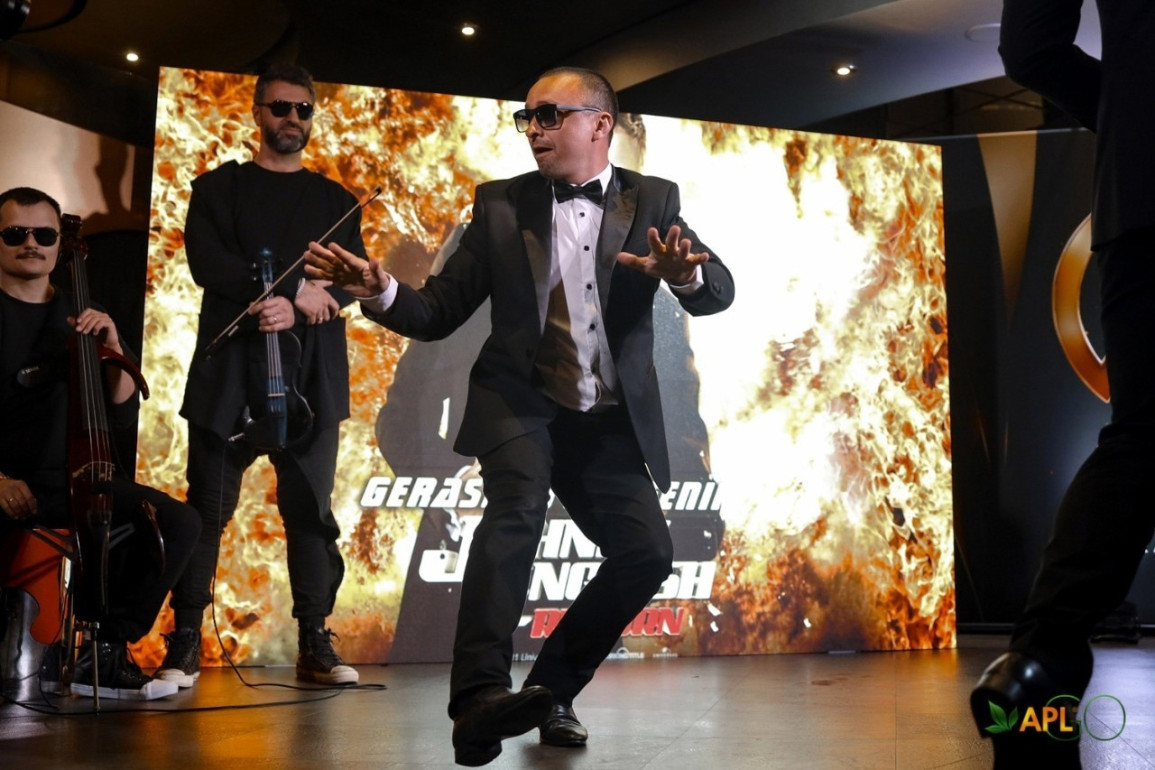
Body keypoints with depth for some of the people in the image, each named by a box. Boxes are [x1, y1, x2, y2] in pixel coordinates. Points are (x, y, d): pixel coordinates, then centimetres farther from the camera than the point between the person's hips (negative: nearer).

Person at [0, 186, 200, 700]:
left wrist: (113, 351, -8)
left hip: (71, 483, 5)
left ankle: (105, 652, -6)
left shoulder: (82, 318, 14)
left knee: (179, 522, -16)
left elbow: (123, 415, 10)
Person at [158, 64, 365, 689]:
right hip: (229, 368, -1)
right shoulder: (217, 189, 13)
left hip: (310, 374, 1)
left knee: (310, 509, -1)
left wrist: (293, 310, -14)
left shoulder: (336, 202, 17)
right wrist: (294, 289, -12)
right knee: (208, 507, -2)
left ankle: (315, 643, 3)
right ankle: (185, 642, 3)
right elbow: (207, 265, -4)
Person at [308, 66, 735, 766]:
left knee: (646, 554, -8)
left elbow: (720, 292, -9)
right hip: (522, 401, -2)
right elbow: (438, 313, 1)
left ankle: (553, 688, 12)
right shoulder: (500, 205, 3)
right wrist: (379, 289, -21)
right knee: (517, 507, -28)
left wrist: (685, 275, -33)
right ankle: (480, 696, -38)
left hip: (612, 418, 2)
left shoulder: (653, 201, 3)